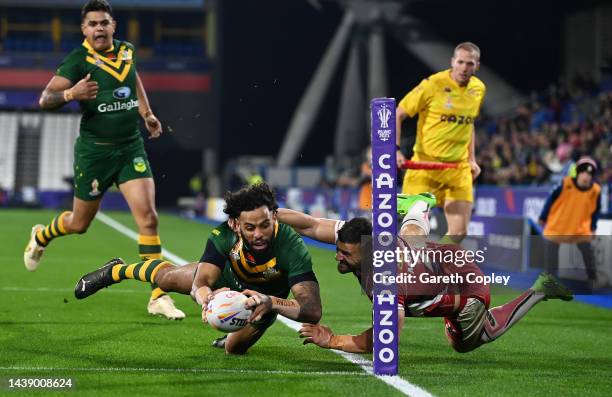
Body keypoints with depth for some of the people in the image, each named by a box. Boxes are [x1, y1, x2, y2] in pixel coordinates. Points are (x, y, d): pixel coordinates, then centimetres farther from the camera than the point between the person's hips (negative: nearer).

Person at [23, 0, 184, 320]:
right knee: (79, 224, 12)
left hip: (131, 148, 4)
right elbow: (45, 99, -16)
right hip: (94, 150, -3)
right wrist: (70, 93, -35)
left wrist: (147, 113, 21)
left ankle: (159, 296, -8)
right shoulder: (78, 60, -12)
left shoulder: (126, 51, 5)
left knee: (148, 217, -11)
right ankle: (40, 237, 47)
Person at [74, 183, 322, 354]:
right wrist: (207, 298, -68)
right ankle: (116, 271, 54)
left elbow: (313, 311, -52)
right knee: (167, 278, 19)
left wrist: (271, 302, -70)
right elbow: (200, 284, -43)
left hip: (267, 295, -2)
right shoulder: (223, 236, -40)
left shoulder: (291, 246, -46)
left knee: (234, 347, -6)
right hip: (228, 276, 2)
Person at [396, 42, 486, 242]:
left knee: (459, 232, -3)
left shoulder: (478, 89, 6)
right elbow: (397, 115, -6)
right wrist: (395, 149, -17)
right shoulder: (432, 84, -11)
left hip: (459, 169, 5)